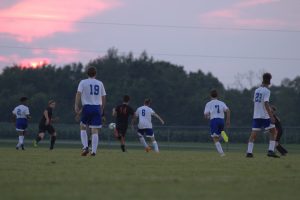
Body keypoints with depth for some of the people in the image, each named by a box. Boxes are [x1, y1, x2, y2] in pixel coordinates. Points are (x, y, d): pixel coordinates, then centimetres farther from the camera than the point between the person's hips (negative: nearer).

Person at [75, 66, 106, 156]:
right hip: (97, 108, 1)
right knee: (95, 130, -1)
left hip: (87, 107, -1)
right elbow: (103, 97, 13)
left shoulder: (83, 82, 4)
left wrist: (76, 106, -9)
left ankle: (85, 147, -1)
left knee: (83, 128, 14)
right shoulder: (100, 83, 11)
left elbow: (78, 94, -8)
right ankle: (93, 151, -7)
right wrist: (102, 109, 23)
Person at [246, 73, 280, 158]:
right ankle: (271, 151, -5)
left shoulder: (256, 90, 11)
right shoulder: (266, 91, -10)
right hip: (264, 116, -6)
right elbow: (266, 104, -19)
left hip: (256, 116, 6)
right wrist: (271, 116, -21)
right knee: (273, 132, 4)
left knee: (253, 134, 5)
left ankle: (249, 152, -3)